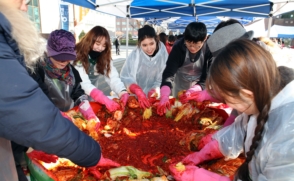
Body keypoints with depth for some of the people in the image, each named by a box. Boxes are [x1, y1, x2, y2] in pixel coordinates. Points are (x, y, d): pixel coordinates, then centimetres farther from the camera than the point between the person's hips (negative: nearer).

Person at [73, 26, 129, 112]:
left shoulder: (105, 57, -4)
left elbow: (113, 78, -16)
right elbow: (84, 83, -30)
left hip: (92, 98, 5)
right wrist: (105, 99, -43)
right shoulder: (77, 56, -20)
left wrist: (123, 93, -35)